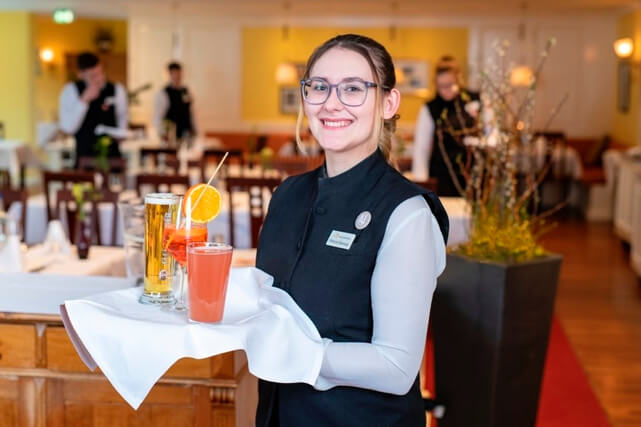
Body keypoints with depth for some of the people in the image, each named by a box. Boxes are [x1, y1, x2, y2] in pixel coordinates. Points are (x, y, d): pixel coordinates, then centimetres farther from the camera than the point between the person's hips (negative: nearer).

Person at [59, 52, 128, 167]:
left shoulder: (117, 89, 4)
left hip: (112, 155, 2)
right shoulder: (70, 90, -3)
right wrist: (84, 100, -20)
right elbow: (68, 128, -12)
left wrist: (121, 133, 0)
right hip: (85, 156, -2)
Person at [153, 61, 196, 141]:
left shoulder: (185, 91, 10)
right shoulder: (163, 93, -7)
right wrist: (163, 135, -14)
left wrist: (193, 131, 11)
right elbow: (157, 118, -8)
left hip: (187, 134, 5)